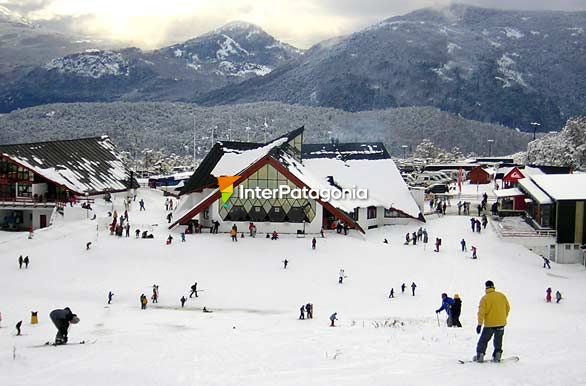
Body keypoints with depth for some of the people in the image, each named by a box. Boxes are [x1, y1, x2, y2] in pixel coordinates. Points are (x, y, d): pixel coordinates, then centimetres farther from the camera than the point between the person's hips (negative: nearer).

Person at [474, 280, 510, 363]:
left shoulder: (484, 298, -10)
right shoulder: (502, 295, 1)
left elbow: (481, 312, -14)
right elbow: (508, 308, 11)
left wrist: (479, 324, -14)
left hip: (489, 324, -3)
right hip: (501, 323, 3)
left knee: (483, 340, 9)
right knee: (498, 340, 18)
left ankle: (480, 356, 7)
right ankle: (497, 354, 13)